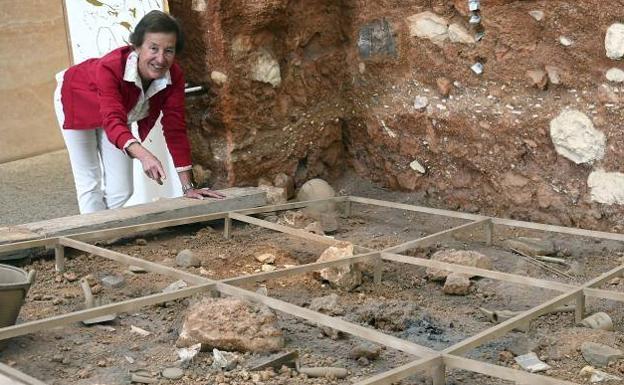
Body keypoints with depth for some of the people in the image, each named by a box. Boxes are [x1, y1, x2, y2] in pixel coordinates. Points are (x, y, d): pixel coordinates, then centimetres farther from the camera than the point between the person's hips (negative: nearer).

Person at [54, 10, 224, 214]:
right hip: (77, 102, -4)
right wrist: (143, 155, -73)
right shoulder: (110, 67, -43)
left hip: (121, 112, 4)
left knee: (122, 190, 2)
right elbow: (113, 122, -54)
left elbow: (175, 130, -26)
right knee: (89, 183, -2)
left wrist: (188, 187, -30)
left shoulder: (174, 76, -30)